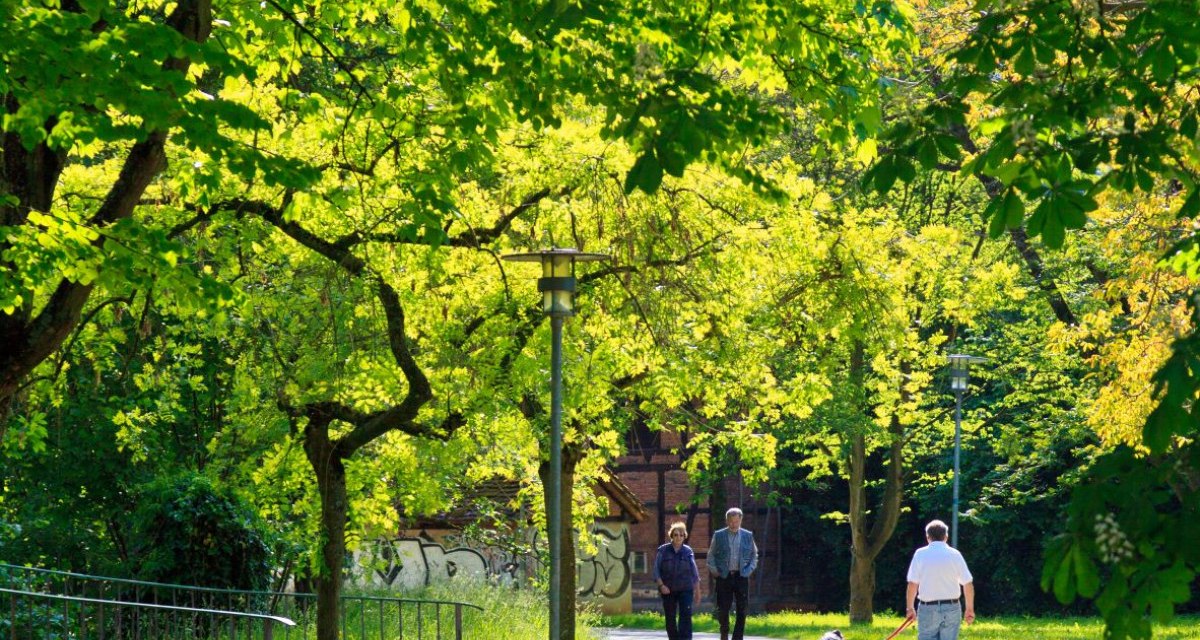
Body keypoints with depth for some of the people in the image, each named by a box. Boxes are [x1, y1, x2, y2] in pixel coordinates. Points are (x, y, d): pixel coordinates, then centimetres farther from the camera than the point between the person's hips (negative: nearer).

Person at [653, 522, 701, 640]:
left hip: (685, 590, -1)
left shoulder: (688, 551, 5)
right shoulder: (663, 551, 1)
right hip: (668, 590, 1)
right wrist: (661, 585, -11)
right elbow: (656, 570, 1)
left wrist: (697, 591, 9)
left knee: (686, 616, -14)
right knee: (670, 619, 5)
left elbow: (694, 573, 9)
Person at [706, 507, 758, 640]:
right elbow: (711, 555, 11)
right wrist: (714, 570, 0)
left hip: (741, 577, 1)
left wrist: (749, 569, 3)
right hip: (724, 577, -1)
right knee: (722, 609, -2)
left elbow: (754, 555, 16)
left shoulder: (748, 536, 8)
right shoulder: (718, 536, 5)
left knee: (742, 610, -2)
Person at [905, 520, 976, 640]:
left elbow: (912, 584, -5)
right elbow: (968, 584, 1)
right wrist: (970, 609, 10)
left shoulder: (920, 554, -2)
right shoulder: (954, 554, 1)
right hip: (952, 607, 1)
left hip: (928, 608, -1)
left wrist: (910, 608, 5)